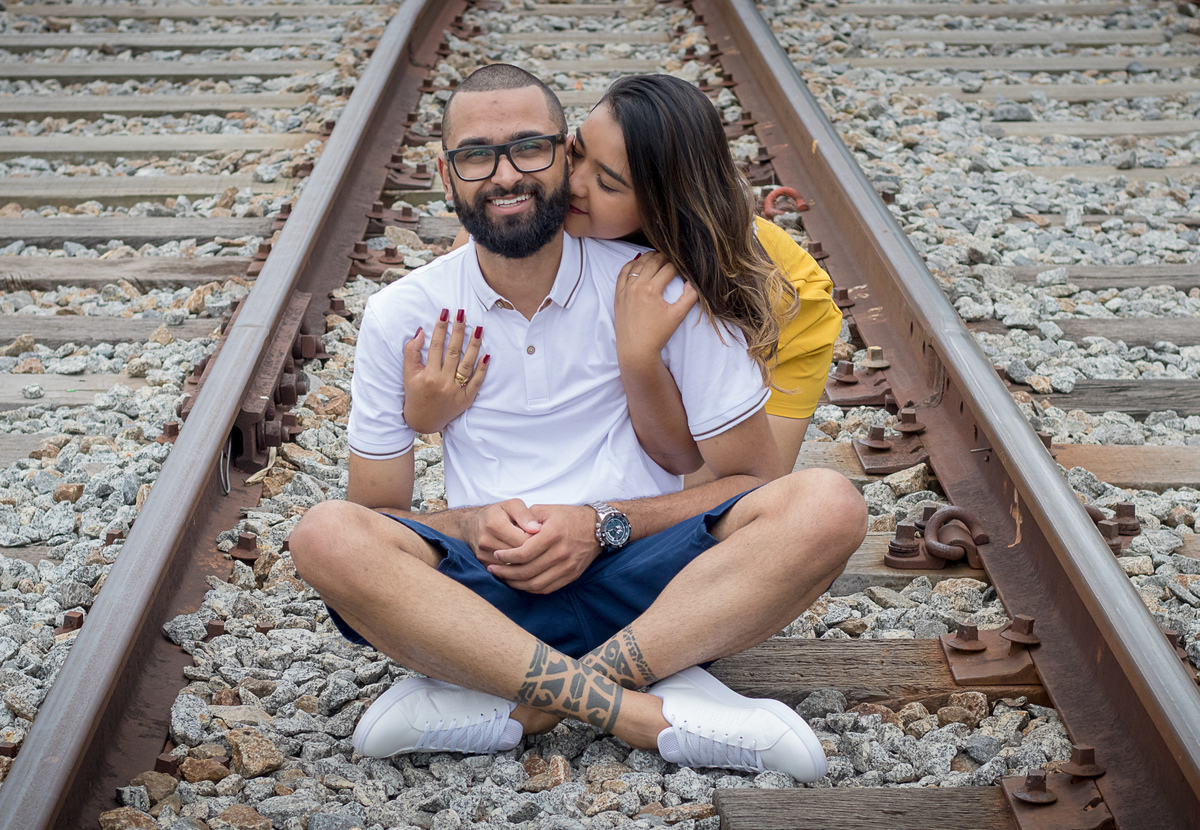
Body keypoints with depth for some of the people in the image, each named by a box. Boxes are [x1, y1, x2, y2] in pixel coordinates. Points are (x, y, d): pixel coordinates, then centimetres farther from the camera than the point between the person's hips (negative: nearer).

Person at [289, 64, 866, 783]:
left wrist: (603, 524, -14)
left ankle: (504, 704, -26)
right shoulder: (401, 318, 3)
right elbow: (375, 514, 6)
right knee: (327, 536, -28)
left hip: (643, 580, 0)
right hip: (486, 590, 1)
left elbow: (753, 481, 1)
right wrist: (473, 527, -15)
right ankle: (654, 712, -29)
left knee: (828, 505, -26)